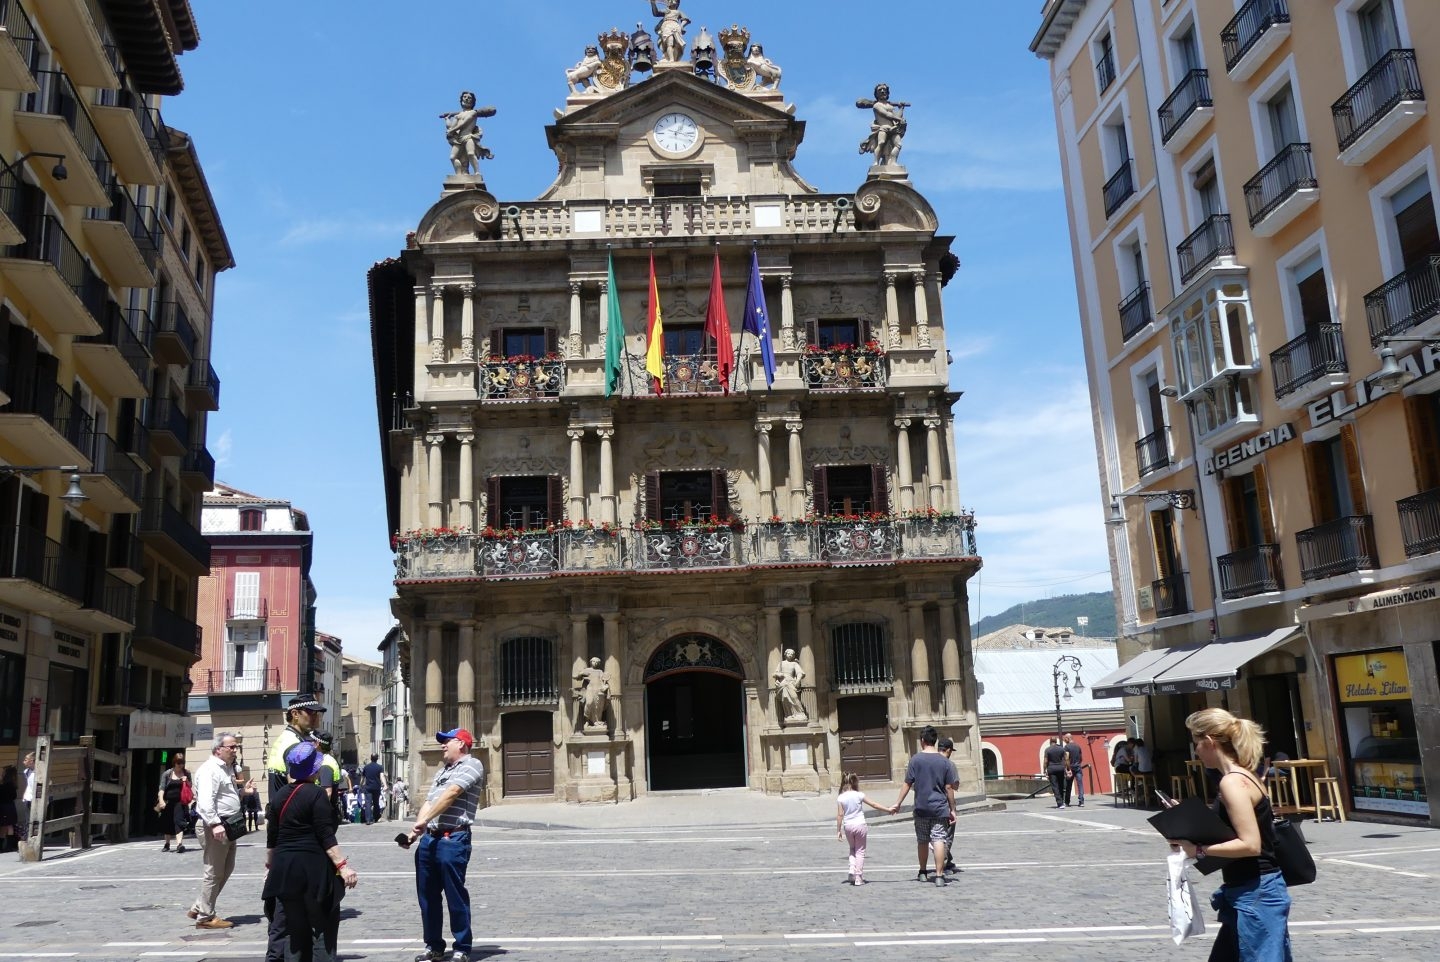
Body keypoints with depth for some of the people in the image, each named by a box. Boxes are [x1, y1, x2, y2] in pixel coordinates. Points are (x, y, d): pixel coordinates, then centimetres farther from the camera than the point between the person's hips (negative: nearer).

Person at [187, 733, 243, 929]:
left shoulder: (227, 768, 17)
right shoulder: (210, 770, -15)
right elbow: (205, 800, -27)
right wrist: (215, 823, -35)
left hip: (226, 826, 10)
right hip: (213, 827, -10)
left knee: (226, 869, 16)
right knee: (214, 872, -3)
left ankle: (198, 908, 23)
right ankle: (205, 916, 7)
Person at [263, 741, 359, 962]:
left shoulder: (278, 796, 8)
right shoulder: (316, 794, -11)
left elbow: (272, 838, 14)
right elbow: (326, 837, -17)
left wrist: (270, 865, 27)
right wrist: (343, 865, -18)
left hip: (285, 869, 6)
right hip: (314, 869, -6)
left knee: (295, 929, 13)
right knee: (324, 928, 0)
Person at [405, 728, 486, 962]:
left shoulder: (471, 765, -4)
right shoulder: (442, 771, 24)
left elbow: (450, 794, -14)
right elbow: (429, 801, 17)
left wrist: (424, 820, -13)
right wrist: (416, 829, 3)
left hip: (453, 840, -9)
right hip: (429, 838, 9)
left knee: (455, 895, -3)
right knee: (427, 895, 12)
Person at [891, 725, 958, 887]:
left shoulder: (916, 759, -4)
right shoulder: (944, 761, -1)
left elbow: (907, 784, -2)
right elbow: (949, 788, 1)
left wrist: (898, 803, 6)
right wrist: (952, 809, 9)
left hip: (921, 807, 0)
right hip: (940, 807, 0)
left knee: (922, 841, 13)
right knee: (939, 840, -3)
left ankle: (922, 873, 26)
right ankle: (939, 876, -10)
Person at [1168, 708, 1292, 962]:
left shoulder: (1232, 782, -18)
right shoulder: (1241, 777, 11)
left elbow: (1250, 844, -24)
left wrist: (1199, 850, -19)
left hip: (1256, 895, -10)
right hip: (1249, 893, 10)